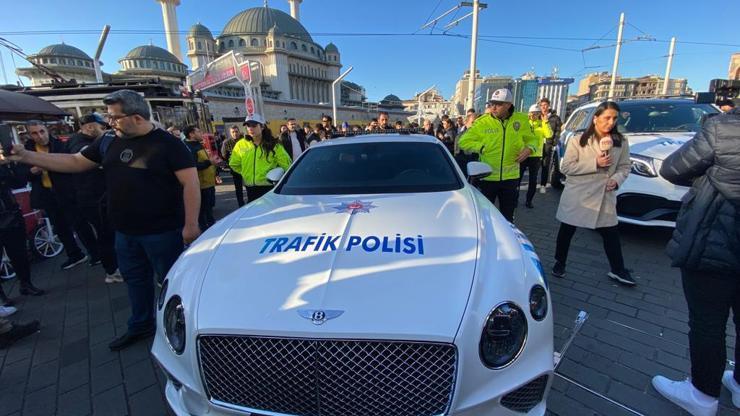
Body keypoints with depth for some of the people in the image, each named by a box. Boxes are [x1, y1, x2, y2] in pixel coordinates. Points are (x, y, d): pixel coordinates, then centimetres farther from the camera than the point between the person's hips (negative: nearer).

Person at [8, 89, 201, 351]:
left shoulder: (167, 143, -13)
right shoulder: (108, 142, 9)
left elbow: (191, 183, -19)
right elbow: (75, 162, 20)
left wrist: (190, 225, -23)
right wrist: (25, 156, 13)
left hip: (162, 231, -7)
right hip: (125, 231, 7)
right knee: (135, 280, 20)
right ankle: (141, 326, 40)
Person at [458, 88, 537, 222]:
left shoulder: (521, 120, 0)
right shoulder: (482, 121, -7)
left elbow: (531, 139, 14)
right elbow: (463, 142, -4)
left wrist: (529, 148, -8)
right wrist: (482, 147, -13)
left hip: (510, 177, 2)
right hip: (487, 177, -2)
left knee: (507, 216, 17)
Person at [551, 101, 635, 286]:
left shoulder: (621, 142, 5)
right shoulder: (578, 140, -6)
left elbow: (624, 167, 9)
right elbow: (565, 167, -11)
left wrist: (616, 180, -12)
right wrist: (595, 163, -19)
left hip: (605, 197, 3)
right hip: (578, 195, -3)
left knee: (611, 234, 10)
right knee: (567, 231, 8)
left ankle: (617, 270, 28)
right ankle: (559, 263, 26)